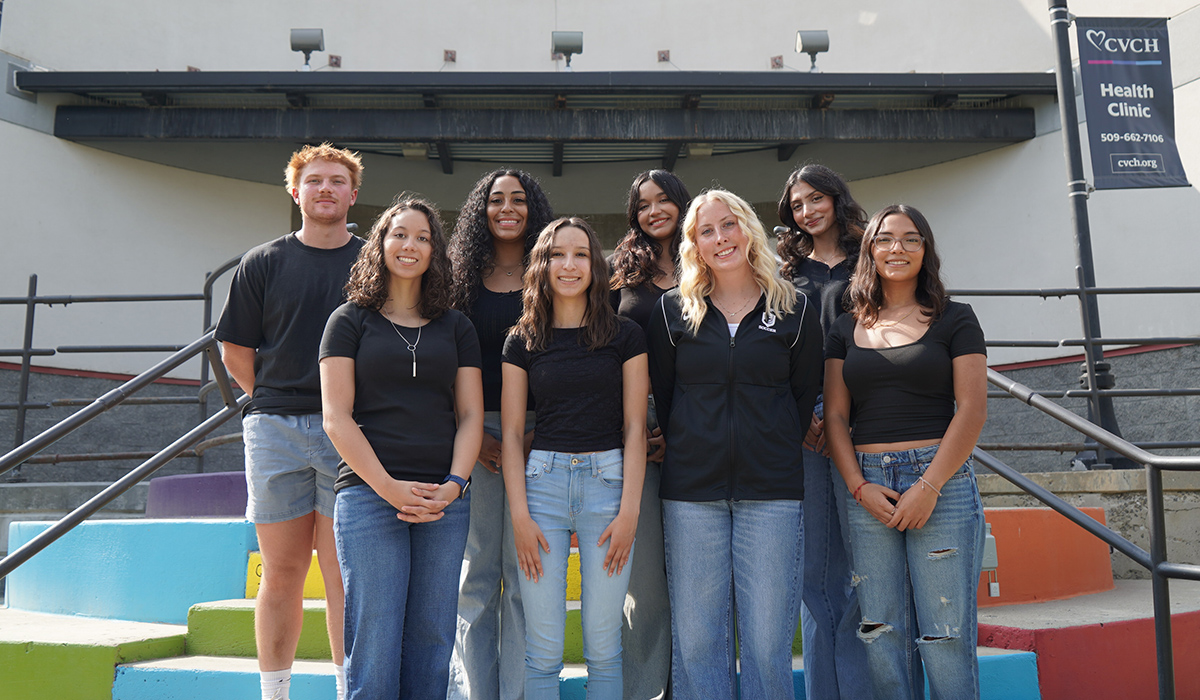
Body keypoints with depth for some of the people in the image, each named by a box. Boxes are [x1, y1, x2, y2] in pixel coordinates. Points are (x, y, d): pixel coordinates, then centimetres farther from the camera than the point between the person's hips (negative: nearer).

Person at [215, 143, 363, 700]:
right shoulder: (264, 263, 9)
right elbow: (235, 351, 12)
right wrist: (277, 405, 7)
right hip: (275, 431, 1)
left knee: (344, 575, 0)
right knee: (282, 574, 6)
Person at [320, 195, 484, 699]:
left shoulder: (456, 327, 15)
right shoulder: (351, 320, 7)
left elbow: (470, 416, 10)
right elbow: (336, 418, -1)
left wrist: (454, 484, -7)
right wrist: (389, 487, -12)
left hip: (444, 501, 3)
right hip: (369, 493, -2)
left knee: (431, 641, 6)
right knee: (373, 644, -2)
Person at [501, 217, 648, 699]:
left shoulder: (625, 336, 5)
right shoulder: (522, 342, 8)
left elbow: (635, 427, 2)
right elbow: (511, 432, 6)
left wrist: (629, 511, -5)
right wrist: (520, 515, -4)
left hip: (608, 482, -1)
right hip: (542, 482, 1)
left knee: (603, 647, 4)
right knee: (542, 650, 3)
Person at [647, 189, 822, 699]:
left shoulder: (794, 310, 5)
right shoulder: (673, 311, 6)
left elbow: (804, 396, 9)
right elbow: (660, 396, 10)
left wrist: (774, 453, 6)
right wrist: (691, 450, 8)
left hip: (771, 491, 0)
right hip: (691, 491, 1)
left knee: (768, 638, 1)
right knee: (696, 637, 6)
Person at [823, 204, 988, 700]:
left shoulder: (954, 319, 5)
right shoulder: (847, 329, 13)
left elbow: (972, 409, -3)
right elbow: (835, 415, 9)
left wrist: (929, 486, -11)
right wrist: (860, 487, -5)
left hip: (939, 479, -2)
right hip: (866, 486, 3)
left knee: (945, 636, -1)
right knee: (880, 632, 5)